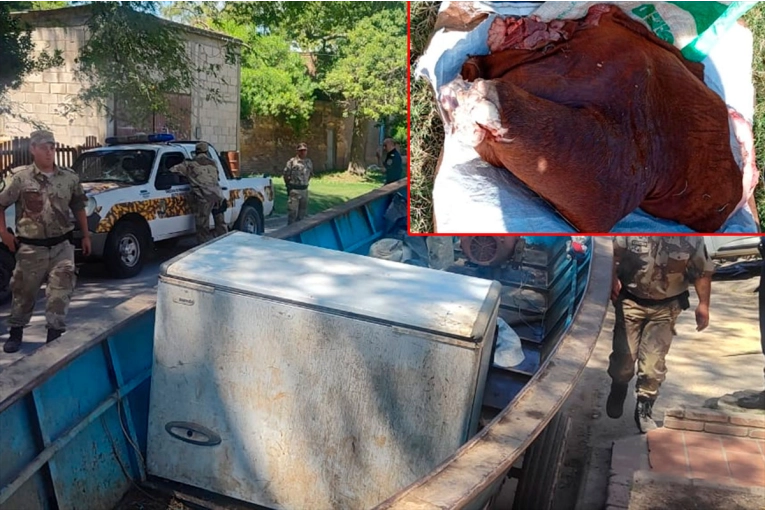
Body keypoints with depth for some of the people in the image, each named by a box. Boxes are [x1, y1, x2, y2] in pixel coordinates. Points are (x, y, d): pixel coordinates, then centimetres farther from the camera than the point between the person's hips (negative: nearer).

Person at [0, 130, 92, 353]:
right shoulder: (21, 177, -5)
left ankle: (55, 335, 6)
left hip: (62, 246, 1)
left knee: (60, 292, -3)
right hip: (31, 248, -1)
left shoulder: (69, 178, 2)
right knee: (24, 292, 12)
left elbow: (78, 208, 12)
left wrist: (86, 236, 11)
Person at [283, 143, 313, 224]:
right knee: (292, 211, -5)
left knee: (302, 211, 12)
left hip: (304, 190, 6)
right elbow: (286, 174, -4)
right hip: (294, 190, -6)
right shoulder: (292, 162, -9)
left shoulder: (309, 162, 8)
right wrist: (289, 185, 2)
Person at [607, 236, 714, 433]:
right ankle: (618, 390, 34)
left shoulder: (693, 237, -8)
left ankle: (644, 410, 14)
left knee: (654, 363, -3)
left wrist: (703, 304, -1)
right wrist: (613, 280, -16)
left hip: (666, 308, 0)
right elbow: (613, 254, -3)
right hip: (631, 301, 0)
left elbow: (703, 270, 1)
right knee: (624, 355, 3)